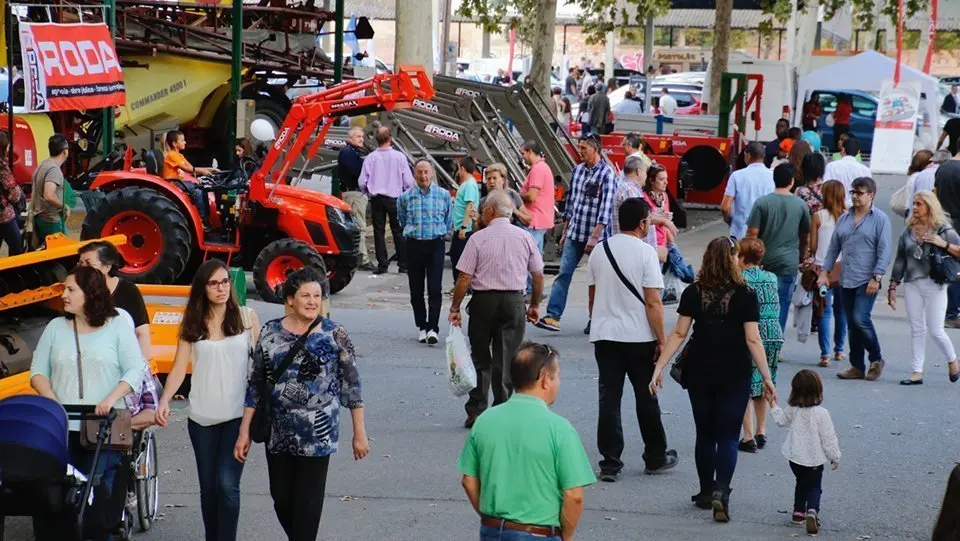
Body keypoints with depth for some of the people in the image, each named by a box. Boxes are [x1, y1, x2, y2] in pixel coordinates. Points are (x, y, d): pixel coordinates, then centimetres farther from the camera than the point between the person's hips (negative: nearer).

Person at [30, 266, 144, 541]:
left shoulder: (118, 325, 2)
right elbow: (38, 370, 11)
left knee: (102, 492, -5)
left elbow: (135, 370, -2)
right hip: (61, 426, 2)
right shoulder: (55, 327, 11)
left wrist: (111, 398, -16)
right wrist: (49, 397, -8)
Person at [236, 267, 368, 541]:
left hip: (317, 434, -3)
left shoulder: (335, 334, -5)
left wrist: (359, 433, -3)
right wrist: (244, 431, 4)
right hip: (278, 433, 3)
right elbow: (255, 384, 6)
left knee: (308, 503, -2)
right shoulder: (270, 332, 1)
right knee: (281, 499, 10)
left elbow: (352, 385, -2)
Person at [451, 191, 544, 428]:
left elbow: (464, 278, -9)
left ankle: (476, 411, 10)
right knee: (506, 360, 5)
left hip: (484, 301, -2)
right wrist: (534, 305, 18)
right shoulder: (524, 237, 2)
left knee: (481, 359, 11)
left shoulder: (478, 238, -7)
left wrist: (455, 307, -1)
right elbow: (538, 275, 6)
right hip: (514, 302, 2)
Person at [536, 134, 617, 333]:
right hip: (574, 234, 6)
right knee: (564, 273, -2)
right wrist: (565, 231, 17)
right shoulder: (577, 170, 10)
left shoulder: (606, 174, -10)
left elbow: (606, 208, -16)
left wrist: (595, 237, -21)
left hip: (595, 236, -6)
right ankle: (553, 316, -7)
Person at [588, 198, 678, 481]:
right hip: (639, 336, -4)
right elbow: (653, 302, -14)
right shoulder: (645, 252, -11)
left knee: (609, 399, 4)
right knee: (647, 399, 10)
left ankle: (610, 463, 0)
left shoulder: (599, 252, 6)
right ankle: (655, 458, 22)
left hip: (604, 335, 4)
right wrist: (662, 340, -8)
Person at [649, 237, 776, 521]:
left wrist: (659, 367, -1)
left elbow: (678, 334, -5)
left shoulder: (693, 293, -3)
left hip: (699, 373, 2)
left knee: (705, 434, 16)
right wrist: (767, 378, -5)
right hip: (734, 376, -2)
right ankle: (721, 490, -17)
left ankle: (706, 492, 23)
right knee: (728, 437, 1)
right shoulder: (745, 296, -9)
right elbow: (753, 340, -10)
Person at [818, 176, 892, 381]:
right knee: (852, 324, 8)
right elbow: (834, 247, 17)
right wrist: (825, 271, 9)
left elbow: (884, 251, -9)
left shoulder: (880, 219, -4)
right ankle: (857, 367, 14)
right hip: (846, 280, 6)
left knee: (860, 319, -16)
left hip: (867, 281, -6)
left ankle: (877, 359, 4)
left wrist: (876, 278, -16)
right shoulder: (844, 218, 13)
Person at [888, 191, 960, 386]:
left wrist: (944, 244, -19)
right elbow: (900, 260, 14)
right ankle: (917, 372, 8)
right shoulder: (909, 231, 10)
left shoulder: (943, 229, -1)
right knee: (916, 329, 5)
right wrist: (893, 287, 11)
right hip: (912, 285, 4)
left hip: (934, 285, -4)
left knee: (935, 330, -3)